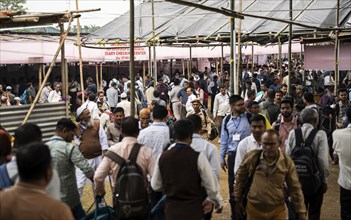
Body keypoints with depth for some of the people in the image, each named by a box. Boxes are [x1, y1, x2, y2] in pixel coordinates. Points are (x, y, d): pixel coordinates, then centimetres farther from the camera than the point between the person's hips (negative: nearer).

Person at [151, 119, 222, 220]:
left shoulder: (162, 157, -4)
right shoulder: (198, 157, -14)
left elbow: (155, 185, 7)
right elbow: (212, 186, -9)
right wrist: (215, 201, 10)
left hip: (171, 211, 3)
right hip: (194, 211, -3)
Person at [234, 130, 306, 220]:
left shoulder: (287, 162, -7)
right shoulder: (251, 157, -7)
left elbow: (295, 189, -1)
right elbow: (240, 178, 6)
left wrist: (301, 212, 0)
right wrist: (238, 200, 10)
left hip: (277, 211, 0)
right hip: (253, 209, 1)